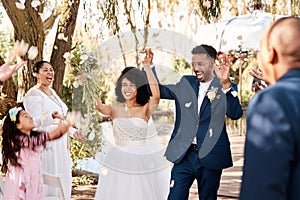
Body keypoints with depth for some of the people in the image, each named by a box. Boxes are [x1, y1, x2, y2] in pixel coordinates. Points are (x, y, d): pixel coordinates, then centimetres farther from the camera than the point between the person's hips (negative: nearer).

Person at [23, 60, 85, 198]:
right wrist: (52, 115, -39)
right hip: (46, 146, -9)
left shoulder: (52, 92, 15)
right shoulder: (33, 95, -12)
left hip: (60, 145, 9)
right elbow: (35, 122, -22)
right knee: (48, 184, -7)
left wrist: (73, 131, 24)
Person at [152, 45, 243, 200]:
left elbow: (235, 114, -17)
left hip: (210, 156, -2)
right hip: (184, 155, 2)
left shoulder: (225, 87, -2)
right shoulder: (185, 84, 9)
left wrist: (226, 83, -30)